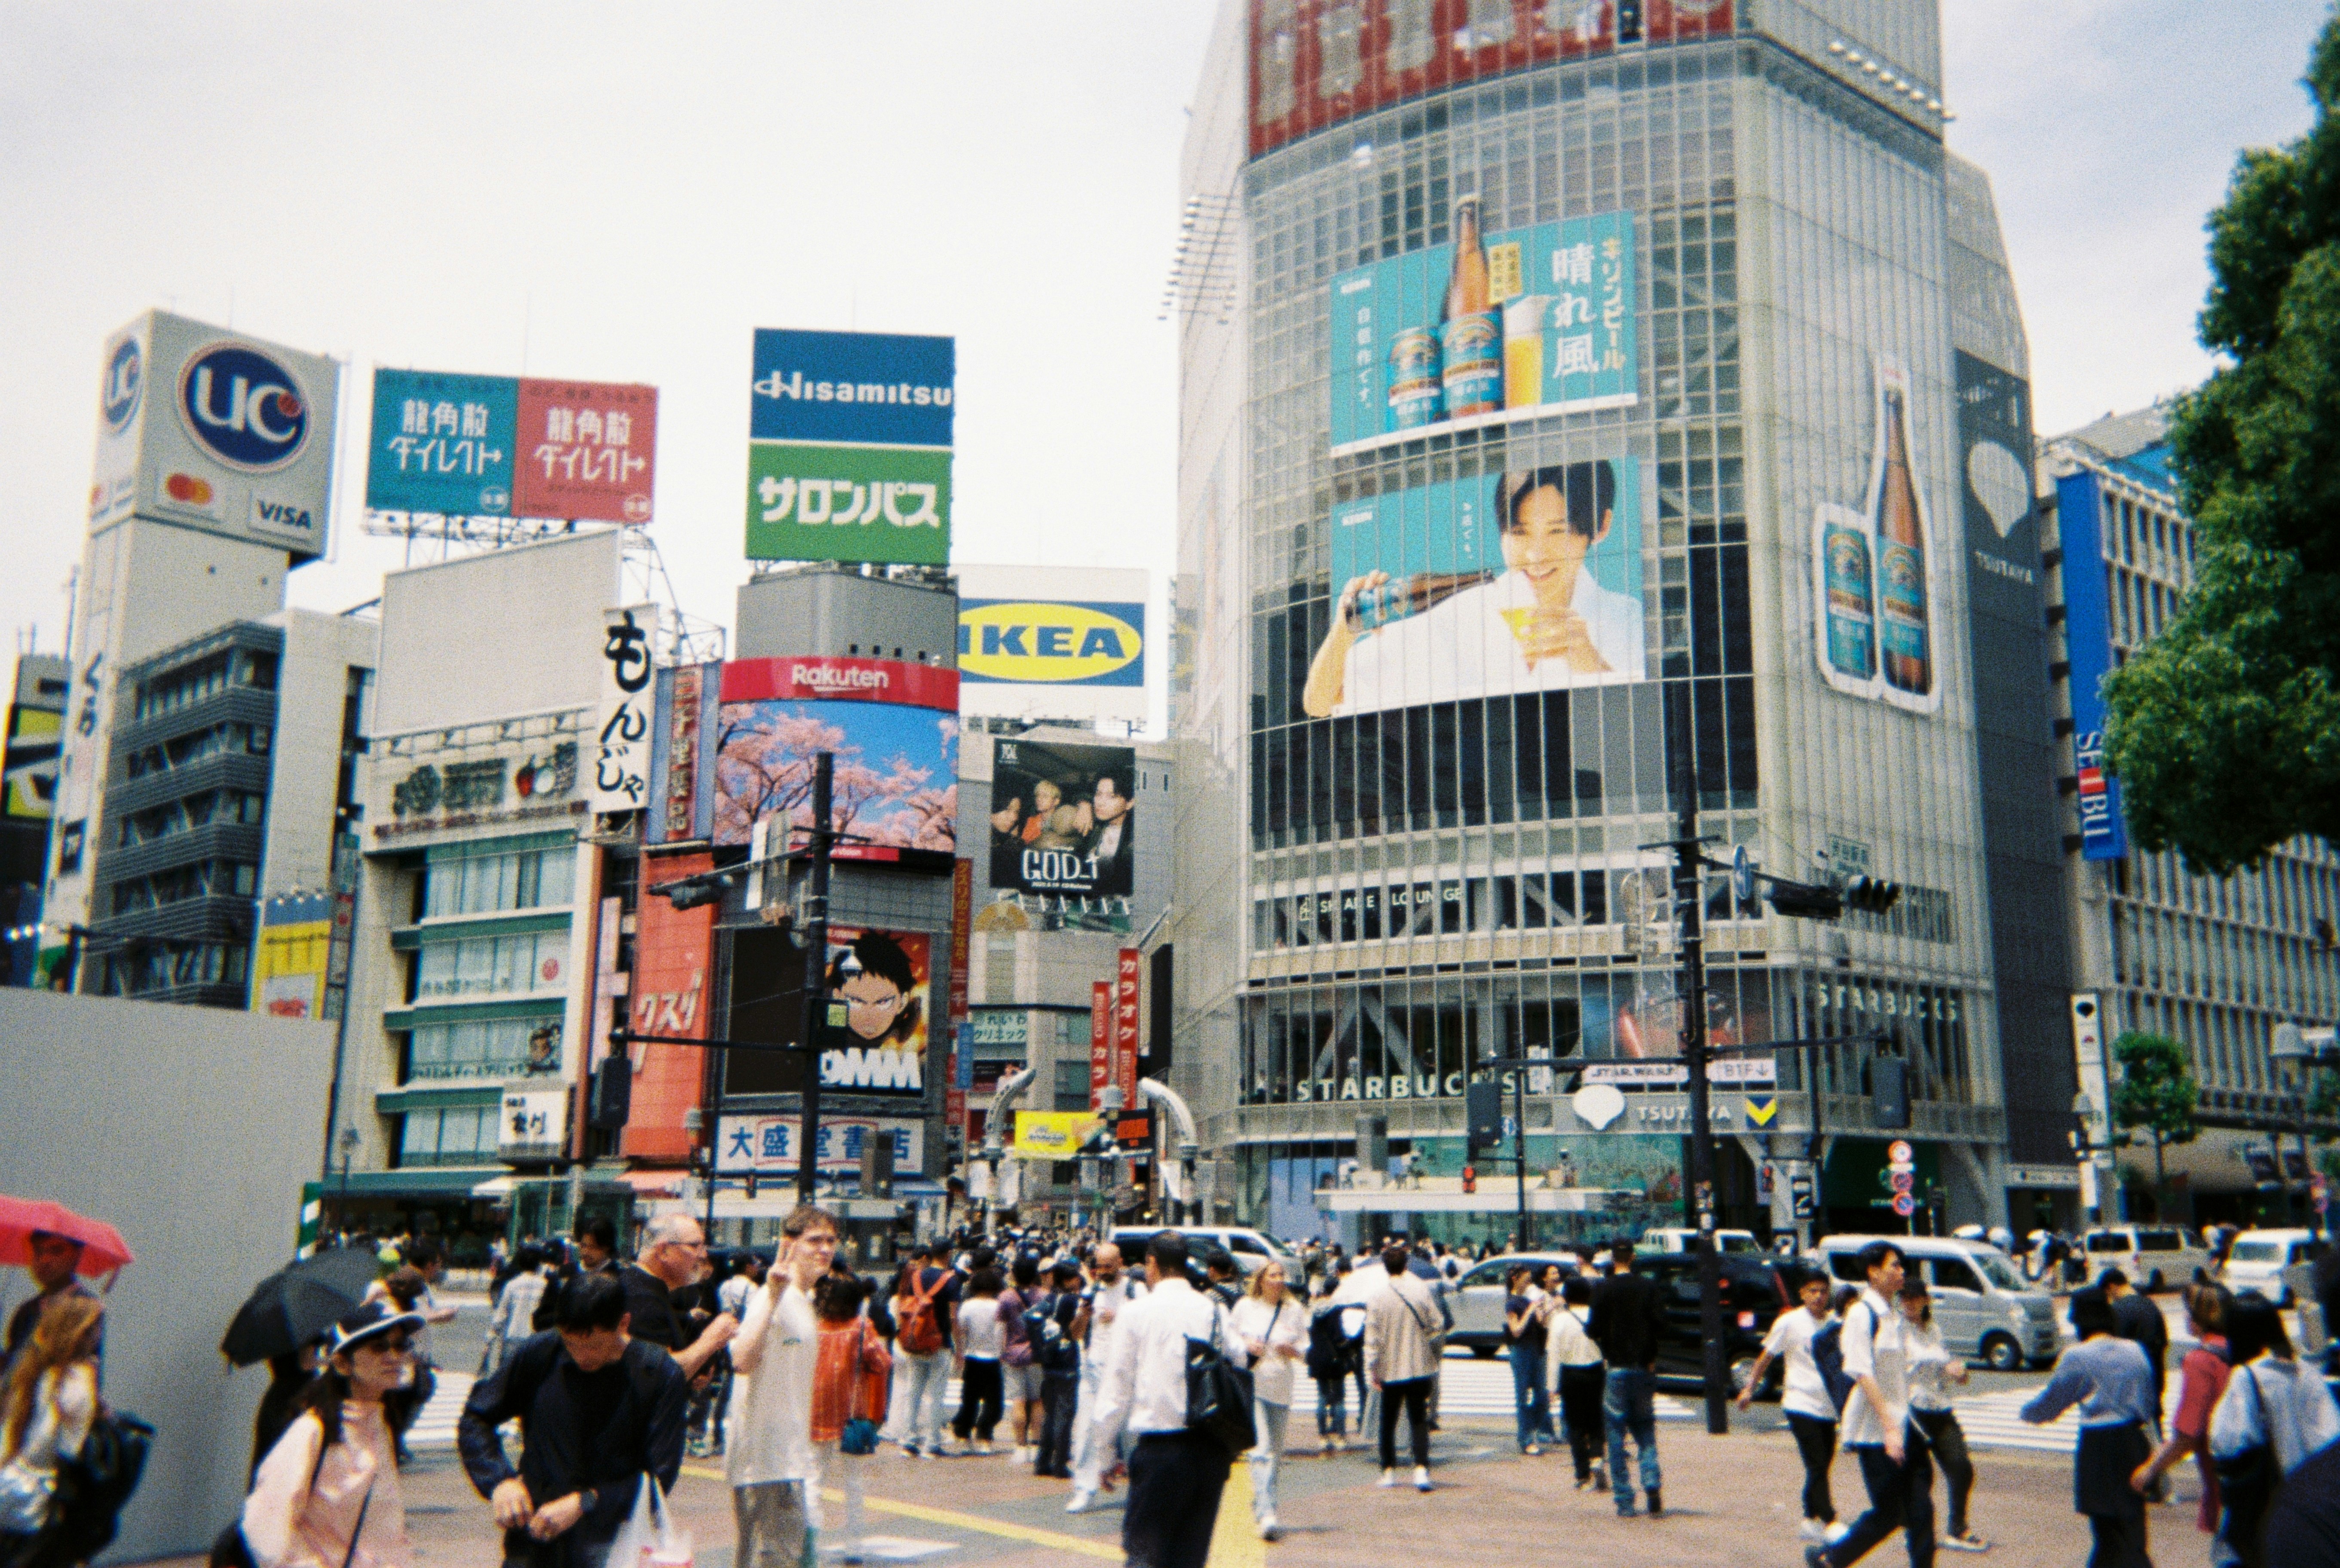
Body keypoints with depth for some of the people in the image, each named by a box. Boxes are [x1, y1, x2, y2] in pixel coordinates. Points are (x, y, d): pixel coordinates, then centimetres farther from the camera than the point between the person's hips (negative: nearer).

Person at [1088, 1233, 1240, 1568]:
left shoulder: (1137, 1312, -2)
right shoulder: (1216, 1311, 7)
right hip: (1213, 1448, 4)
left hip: (1161, 1447, -4)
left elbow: (1118, 1386, -1)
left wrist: (1106, 1446, 6)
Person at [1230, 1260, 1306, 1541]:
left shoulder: (1295, 1310, 7)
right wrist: (1246, 1346, -11)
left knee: (1275, 1454, 11)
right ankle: (1266, 1514, -21)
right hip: (1252, 1384, -3)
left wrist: (1293, 1350, -12)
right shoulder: (1245, 1307, 2)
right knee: (1262, 1449, -16)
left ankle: (1260, 1506, 29)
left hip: (1281, 1388, 3)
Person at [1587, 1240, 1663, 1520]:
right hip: (1643, 1368, 3)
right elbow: (1656, 1323, -4)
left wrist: (1588, 1328, 13)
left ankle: (1624, 1502, 2)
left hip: (1616, 1369, -3)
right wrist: (1652, 1358, 6)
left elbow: (1596, 1329, -9)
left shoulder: (1603, 1289, -7)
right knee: (1645, 1431, 14)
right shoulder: (1647, 1286, 1)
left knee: (1616, 1436, 4)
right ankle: (1652, 1483, -7)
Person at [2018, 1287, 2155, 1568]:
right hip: (2135, 1442, 6)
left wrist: (2027, 1410, 19)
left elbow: (2051, 1401, 0)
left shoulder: (2078, 1357, -11)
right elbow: (2148, 1403, 13)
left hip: (2099, 1448, -6)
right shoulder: (2134, 1351, 5)